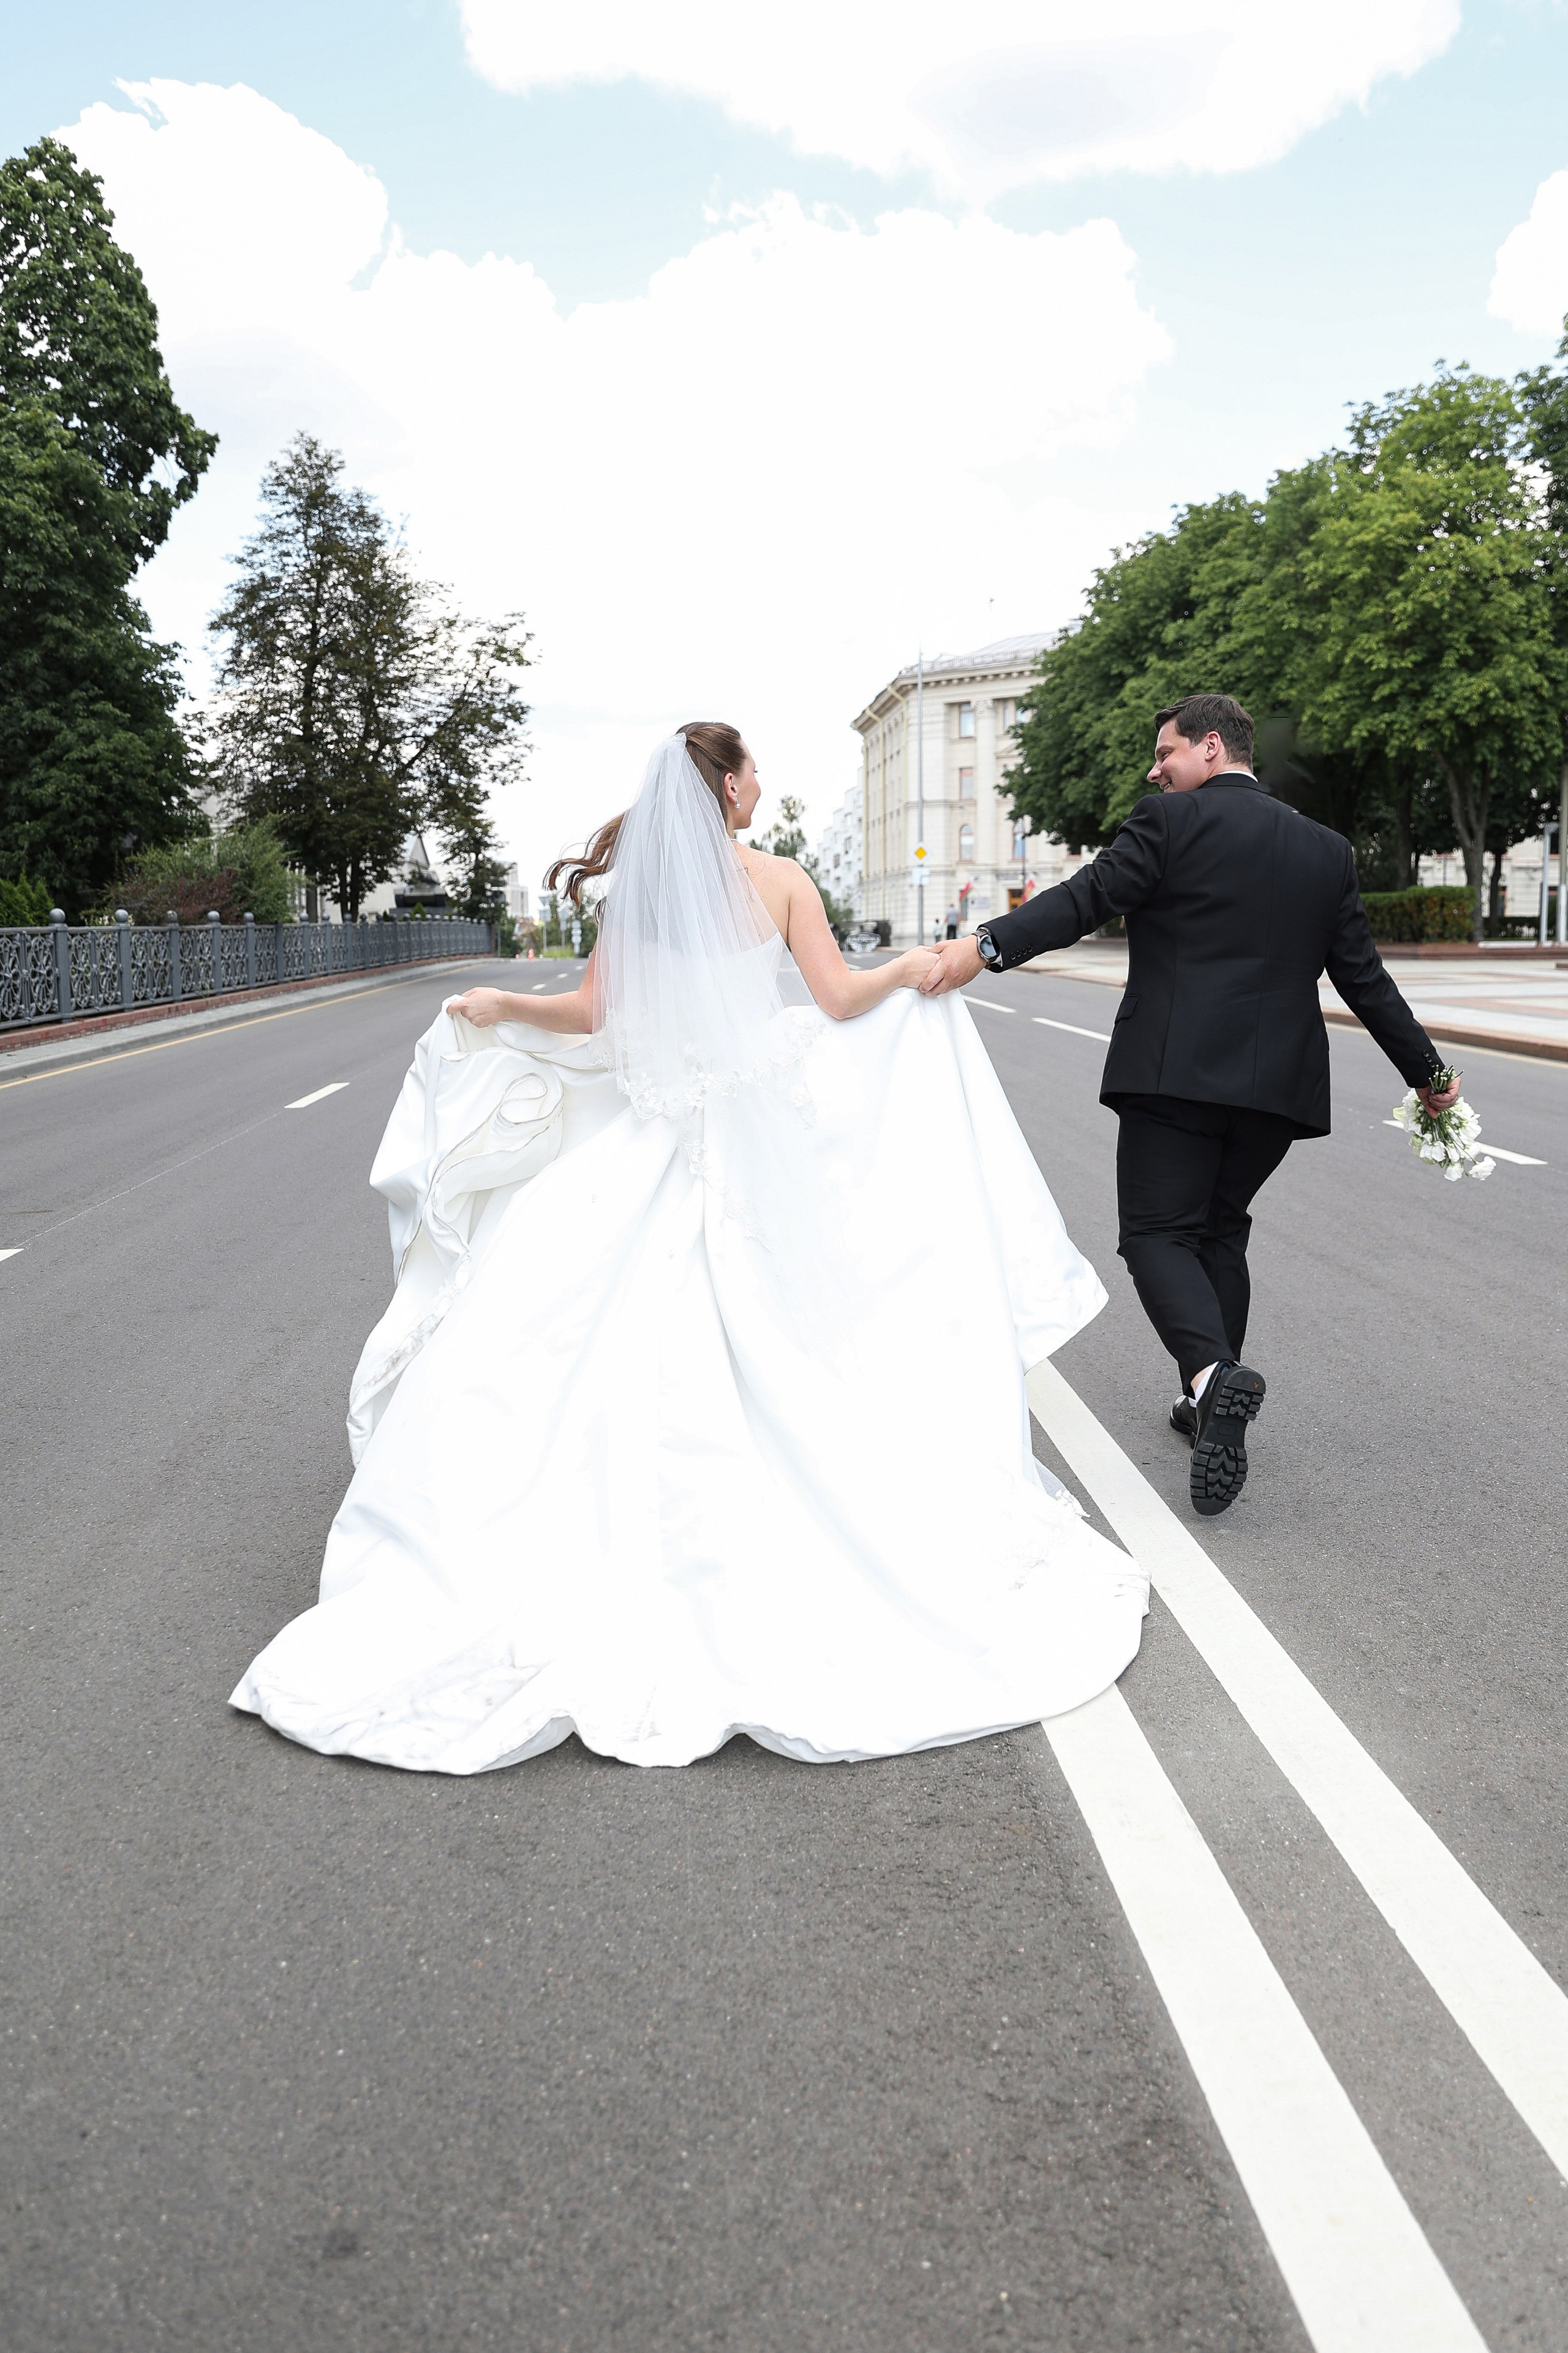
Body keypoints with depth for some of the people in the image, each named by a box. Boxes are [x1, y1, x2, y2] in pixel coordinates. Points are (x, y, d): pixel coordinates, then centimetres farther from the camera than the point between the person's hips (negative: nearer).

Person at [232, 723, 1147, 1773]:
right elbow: (839, 998, -7)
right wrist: (909, 970, 12)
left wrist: (497, 1006, 17)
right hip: (767, 1148, -2)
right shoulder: (779, 881, -5)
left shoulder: (640, 888, 1)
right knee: (785, 1357, 7)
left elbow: (590, 1015, 0)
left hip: (656, 1147, 2)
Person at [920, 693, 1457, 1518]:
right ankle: (1211, 1403, 22)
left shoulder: (1170, 822, -3)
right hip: (1279, 1081, 6)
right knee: (1220, 1228, 19)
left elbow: (1085, 898, -17)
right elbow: (1363, 977, 14)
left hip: (1175, 1073, -6)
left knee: (1159, 1233, -2)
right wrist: (1426, 1072, 23)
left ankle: (1213, 1374, -26)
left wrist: (984, 946, -22)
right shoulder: (1326, 850, 14)